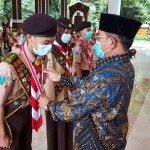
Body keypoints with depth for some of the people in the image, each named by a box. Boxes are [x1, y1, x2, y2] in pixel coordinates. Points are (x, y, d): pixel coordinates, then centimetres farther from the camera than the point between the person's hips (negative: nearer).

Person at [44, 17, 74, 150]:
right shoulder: (50, 52, -20)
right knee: (56, 129, 14)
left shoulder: (69, 50, 4)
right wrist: (51, 102, -16)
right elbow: (48, 79, -20)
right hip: (56, 97, -7)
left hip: (68, 95, 7)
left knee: (68, 128, 23)